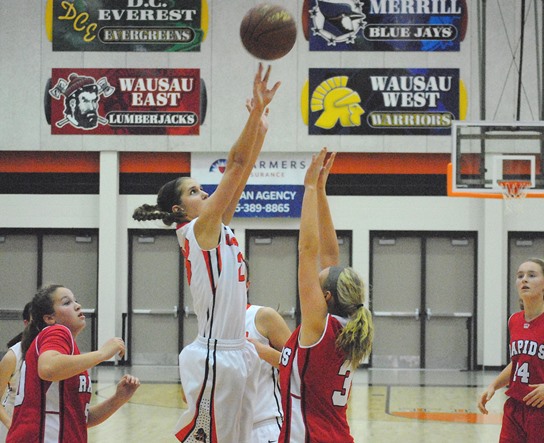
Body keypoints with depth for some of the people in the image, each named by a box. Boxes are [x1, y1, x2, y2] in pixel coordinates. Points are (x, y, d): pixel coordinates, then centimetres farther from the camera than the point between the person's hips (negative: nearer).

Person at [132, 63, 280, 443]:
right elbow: (236, 165, -13)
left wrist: (262, 122, 9)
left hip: (237, 351, 9)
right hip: (215, 355, -9)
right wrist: (256, 110, -14)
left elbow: (243, 171, 13)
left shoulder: (219, 227, 15)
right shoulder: (198, 229, -8)